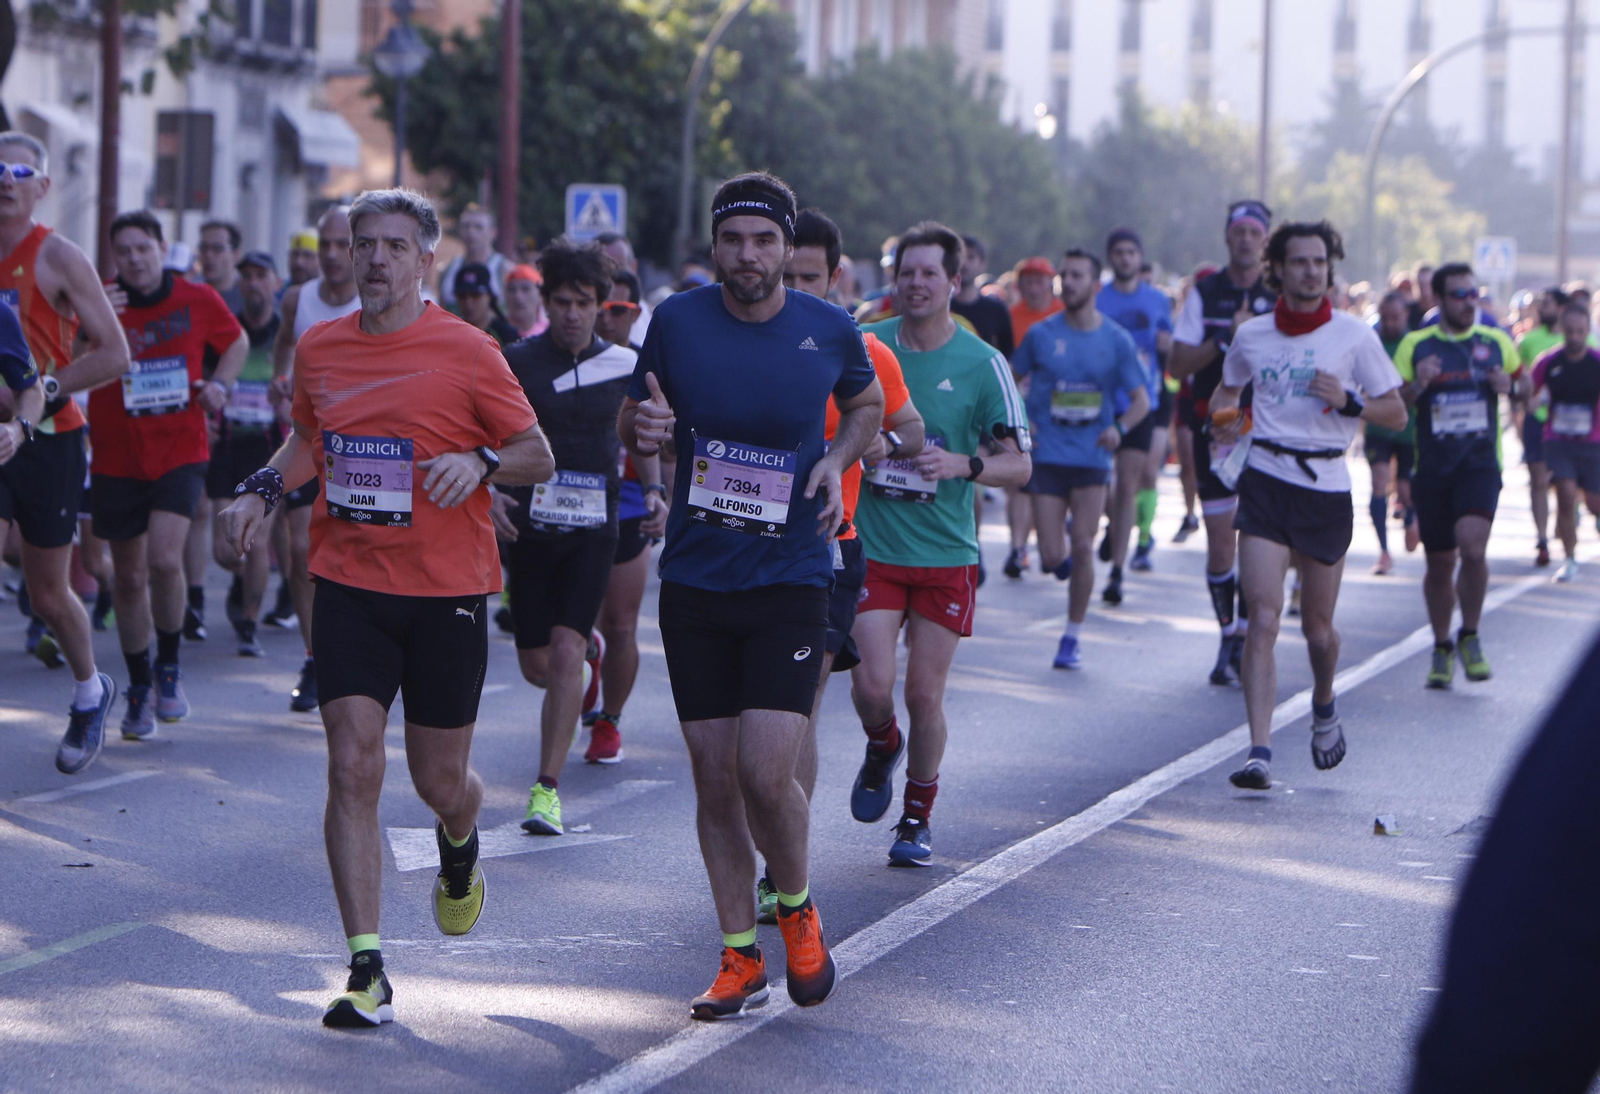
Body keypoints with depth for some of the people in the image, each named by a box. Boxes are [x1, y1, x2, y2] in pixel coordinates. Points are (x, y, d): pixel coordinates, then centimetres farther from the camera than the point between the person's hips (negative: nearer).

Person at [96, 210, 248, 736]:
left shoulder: (198, 301, -1)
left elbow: (237, 341, 17)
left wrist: (220, 384, -1)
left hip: (181, 452, -1)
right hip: (117, 460, 1)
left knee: (164, 560, -20)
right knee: (129, 578, 7)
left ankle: (169, 665, 4)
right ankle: (139, 687, 24)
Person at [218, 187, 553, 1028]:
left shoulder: (466, 351, -6)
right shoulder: (318, 350, 5)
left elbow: (538, 457, 0)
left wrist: (481, 461, -20)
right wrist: (262, 489, 5)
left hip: (447, 589, -2)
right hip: (349, 584, 2)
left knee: (440, 778, 6)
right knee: (353, 767, -9)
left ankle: (459, 848, 45)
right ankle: (367, 972, -7)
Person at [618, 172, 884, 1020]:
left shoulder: (830, 331, -2)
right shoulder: (677, 321, -1)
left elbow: (867, 405, 18)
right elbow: (632, 423, 11)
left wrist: (837, 459, -2)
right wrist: (644, 427, -13)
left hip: (790, 578, -2)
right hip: (694, 578, 2)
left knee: (765, 774, -12)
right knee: (715, 780, 5)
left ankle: (797, 909, 17)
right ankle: (740, 959, 19)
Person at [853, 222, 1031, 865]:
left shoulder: (982, 364, -3)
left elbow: (1019, 464, -2)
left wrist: (962, 464, -19)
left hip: (945, 553, -1)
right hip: (872, 546, 1)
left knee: (925, 696, 1)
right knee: (872, 684, -10)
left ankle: (918, 817, 22)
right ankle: (882, 749, 26)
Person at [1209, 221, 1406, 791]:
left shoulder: (1354, 335, -1)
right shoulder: (1251, 335, 5)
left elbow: (1396, 415, 2)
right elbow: (1226, 389, 24)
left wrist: (1348, 402, -16)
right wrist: (1222, 418, 2)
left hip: (1326, 486, 0)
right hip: (1266, 480, 0)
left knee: (1317, 625, 9)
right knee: (1264, 617, -13)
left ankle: (1324, 707, 42)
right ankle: (1259, 751, -16)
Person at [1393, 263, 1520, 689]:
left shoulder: (1497, 342, 7)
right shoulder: (1415, 346, 3)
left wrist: (1510, 386, -5)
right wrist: (1417, 385, -18)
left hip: (1480, 464, -1)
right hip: (1431, 468, 1)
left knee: (1472, 547, -20)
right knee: (1440, 562, 6)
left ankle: (1470, 637, -1)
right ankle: (1442, 648, 23)